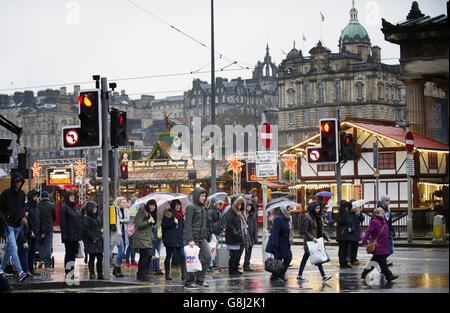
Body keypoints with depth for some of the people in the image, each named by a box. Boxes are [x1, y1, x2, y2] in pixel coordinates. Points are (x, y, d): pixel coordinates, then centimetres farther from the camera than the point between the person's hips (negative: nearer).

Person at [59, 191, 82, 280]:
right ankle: (68, 273, 0)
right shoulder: (64, 208, -8)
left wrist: (80, 234, 14)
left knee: (73, 254, 10)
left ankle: (71, 272, 16)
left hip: (76, 235, 7)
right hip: (69, 236, -7)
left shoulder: (76, 208, 15)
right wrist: (65, 235, -19)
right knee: (69, 253, -3)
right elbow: (63, 222, -13)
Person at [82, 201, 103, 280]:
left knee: (100, 258, 5)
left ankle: (100, 274, 10)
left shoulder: (96, 217, 18)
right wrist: (93, 238, -16)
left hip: (99, 241, 8)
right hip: (91, 242, -8)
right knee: (92, 258, -3)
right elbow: (86, 229, -15)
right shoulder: (86, 218, -8)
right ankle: (92, 274, 4)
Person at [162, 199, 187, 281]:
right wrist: (173, 222, -21)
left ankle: (184, 274, -9)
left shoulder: (180, 214, 13)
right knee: (169, 257, 6)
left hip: (179, 239, 4)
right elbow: (164, 225, -13)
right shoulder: (168, 214, -4)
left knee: (182, 256, -7)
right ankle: (167, 274, 15)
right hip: (170, 240, -4)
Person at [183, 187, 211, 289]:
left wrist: (206, 236, 15)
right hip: (193, 238, -8)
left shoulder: (202, 208, 15)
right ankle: (188, 282, 6)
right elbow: (188, 224, -14)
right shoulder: (191, 208, -9)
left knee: (207, 257, 1)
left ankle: (200, 279, 12)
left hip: (202, 238, 8)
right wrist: (190, 240, -20)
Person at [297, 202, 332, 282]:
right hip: (309, 241, -8)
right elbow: (305, 231, -14)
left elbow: (321, 230, 17)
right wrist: (312, 238, -22)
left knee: (305, 258, 11)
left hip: (317, 240, 8)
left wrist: (327, 237, 5)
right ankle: (323, 275, -10)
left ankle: (299, 275, 15)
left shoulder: (318, 217, 12)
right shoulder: (308, 217, -12)